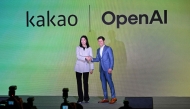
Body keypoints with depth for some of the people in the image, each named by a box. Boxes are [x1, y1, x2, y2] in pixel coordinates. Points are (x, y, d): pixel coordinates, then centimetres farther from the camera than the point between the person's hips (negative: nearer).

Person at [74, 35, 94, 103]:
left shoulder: (89, 48, 4)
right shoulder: (78, 48, 4)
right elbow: (78, 56, -9)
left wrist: (92, 68, -3)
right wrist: (85, 58, -22)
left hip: (86, 68, -1)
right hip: (78, 68, 1)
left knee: (85, 83, 1)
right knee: (79, 83, 2)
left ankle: (86, 98, 11)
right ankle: (80, 98, 8)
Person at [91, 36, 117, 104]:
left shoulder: (108, 48, -3)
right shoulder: (98, 50, 17)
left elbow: (112, 59, -7)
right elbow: (97, 59, 14)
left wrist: (111, 68, -15)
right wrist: (92, 59, -6)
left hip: (107, 69, -7)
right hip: (101, 69, 7)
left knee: (110, 82, -6)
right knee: (103, 83, 7)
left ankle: (113, 97, 0)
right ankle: (105, 98, 12)